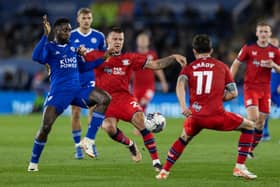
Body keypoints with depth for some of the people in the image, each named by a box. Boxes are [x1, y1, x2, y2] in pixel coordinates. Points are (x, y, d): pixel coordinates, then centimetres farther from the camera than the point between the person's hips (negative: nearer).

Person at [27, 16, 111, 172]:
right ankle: (34, 162, 6)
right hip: (58, 93, -5)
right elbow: (36, 57, -22)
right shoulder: (49, 47, 0)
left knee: (105, 99, -19)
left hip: (77, 91, 5)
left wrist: (102, 59, 20)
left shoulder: (73, 47, 18)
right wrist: (46, 35, -25)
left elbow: (82, 67, 27)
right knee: (45, 127, -16)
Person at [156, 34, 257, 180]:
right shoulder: (221, 66, 13)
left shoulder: (188, 68, 15)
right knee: (249, 126, 18)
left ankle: (164, 171, 30)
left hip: (195, 116, 3)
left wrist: (183, 107, -18)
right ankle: (240, 167, 9)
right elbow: (233, 93, 10)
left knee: (184, 138, 34)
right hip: (216, 116, -3)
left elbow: (180, 84, -7)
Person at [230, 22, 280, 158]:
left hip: (265, 90, 3)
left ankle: (251, 149, 18)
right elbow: (236, 64, 2)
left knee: (260, 123, 4)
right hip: (250, 87, -3)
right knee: (253, 118, -19)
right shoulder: (248, 48, -4)